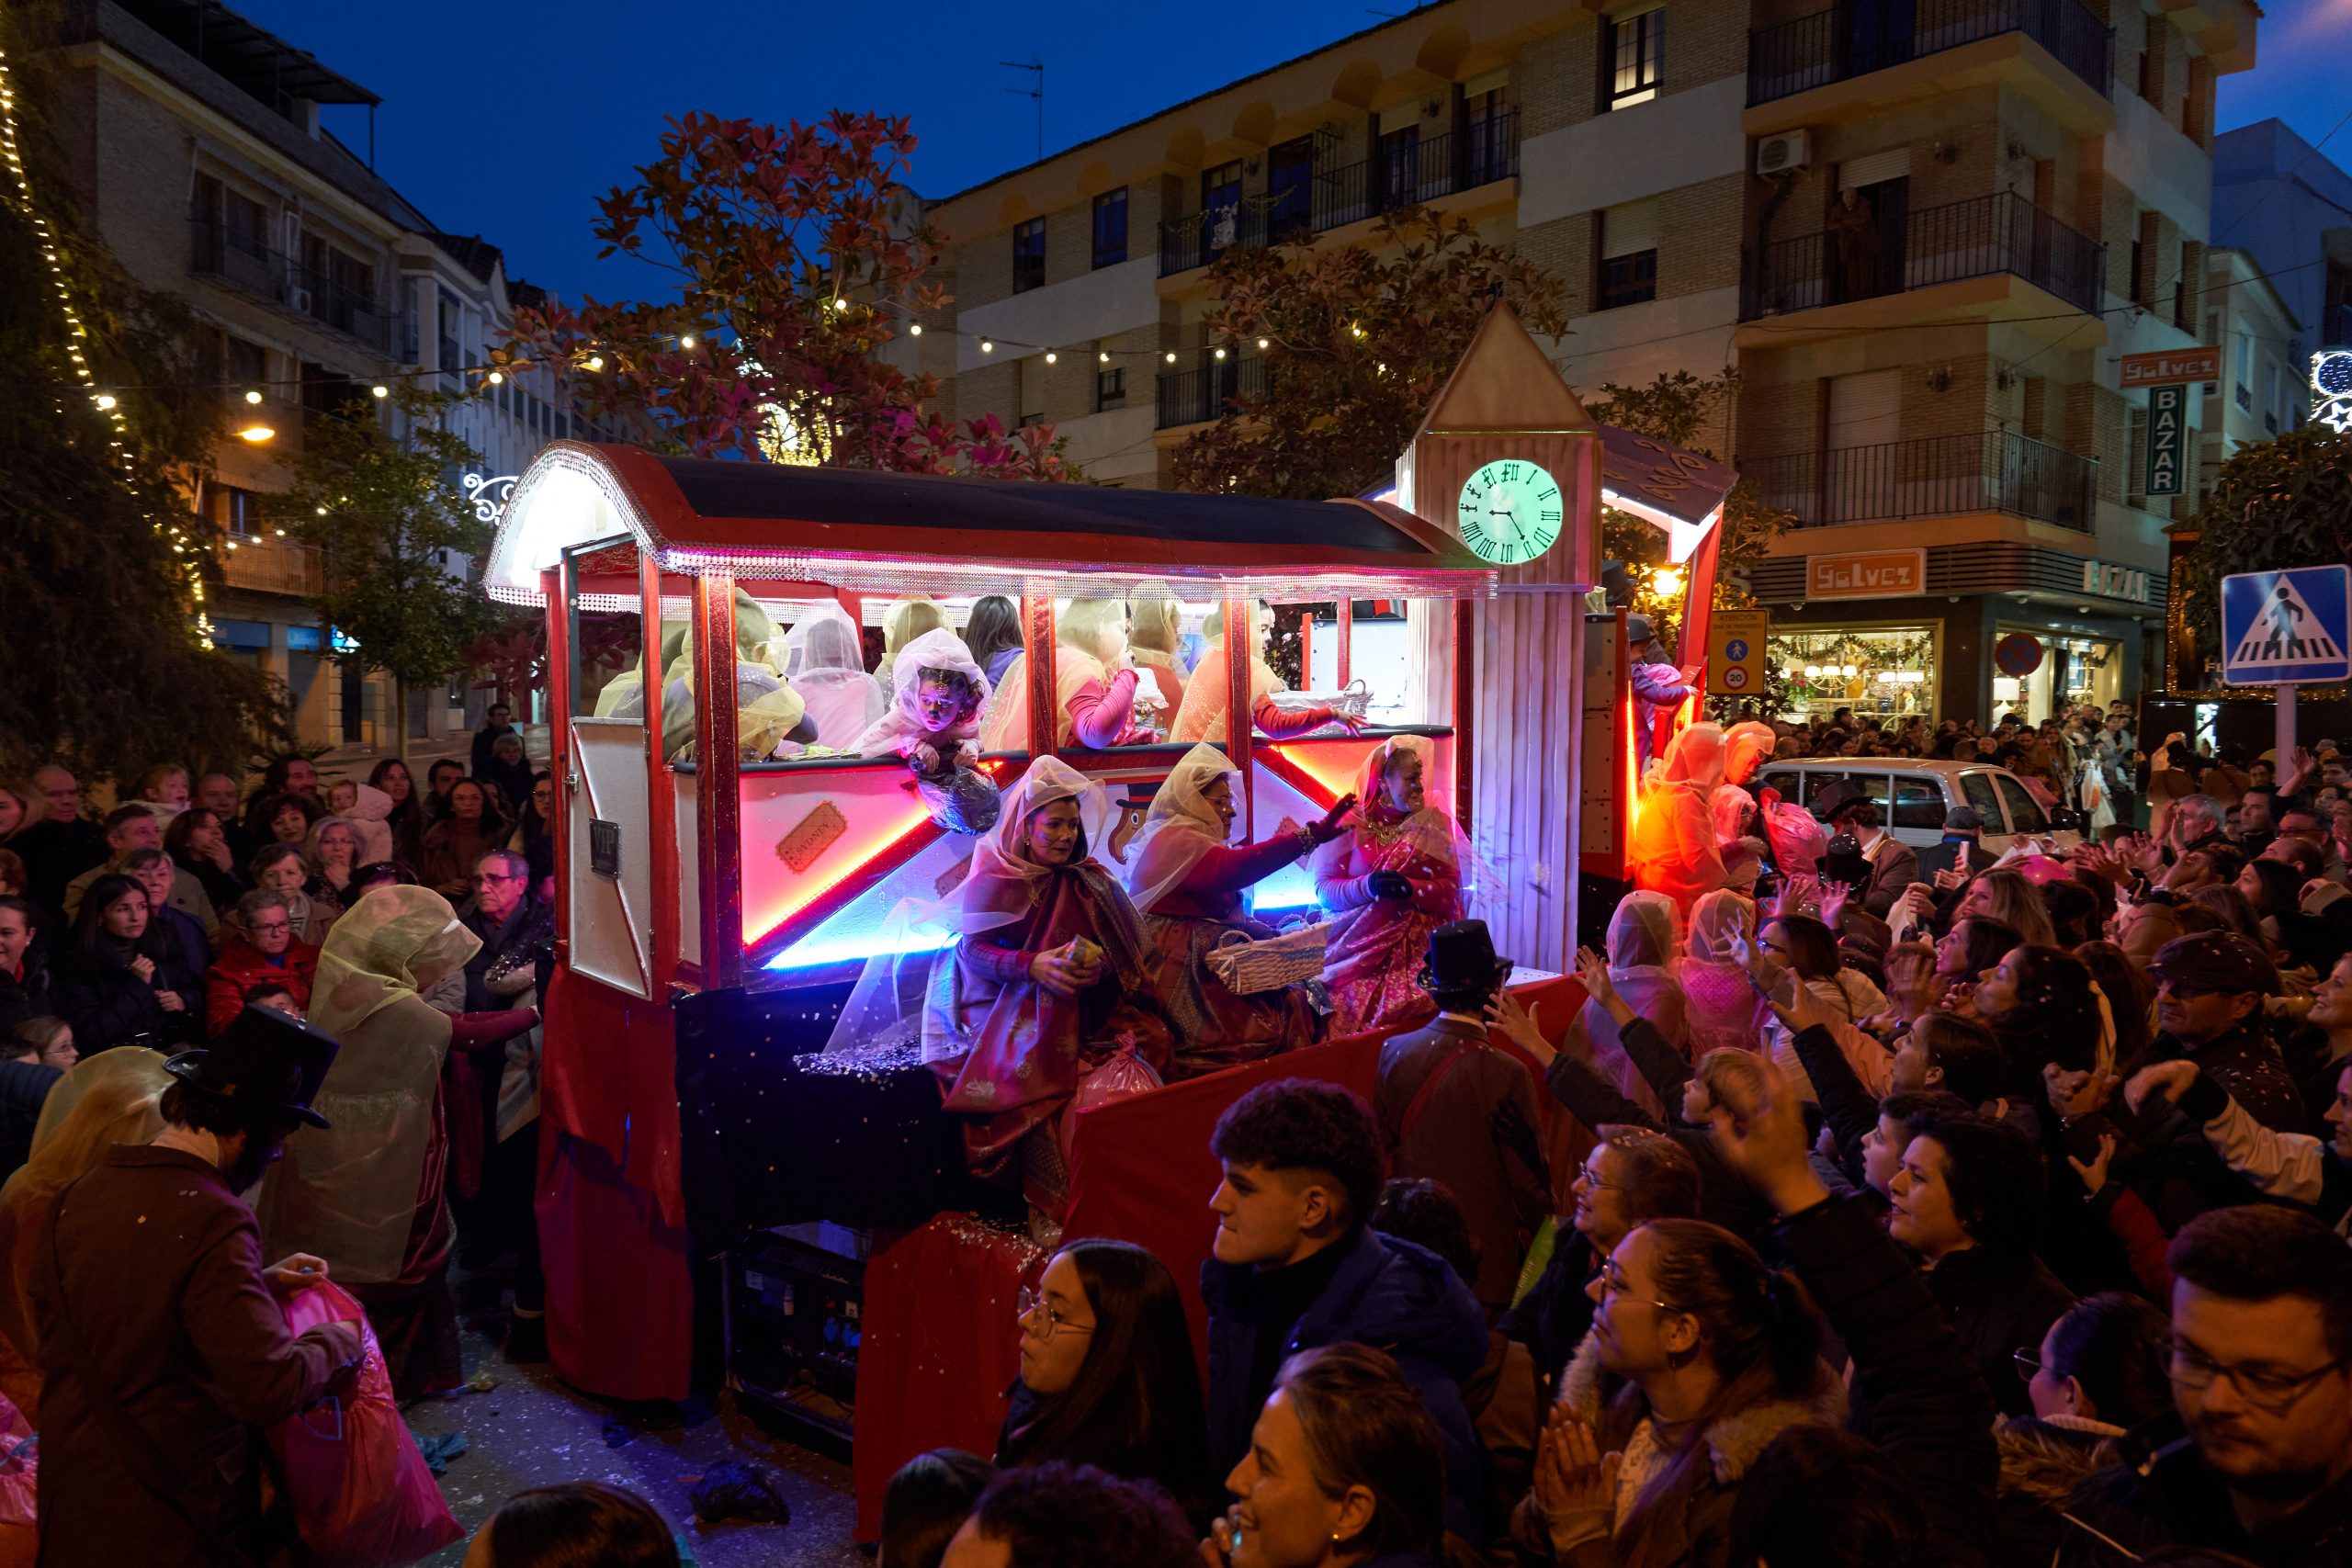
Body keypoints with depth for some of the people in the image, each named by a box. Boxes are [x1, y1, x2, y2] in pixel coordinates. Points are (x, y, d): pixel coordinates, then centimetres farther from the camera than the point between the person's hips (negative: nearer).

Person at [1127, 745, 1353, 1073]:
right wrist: (1311, 836, -37)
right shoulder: (1174, 840, -13)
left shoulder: (1193, 841, 19)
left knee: (1293, 1001, -4)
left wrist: (1274, 931, 2)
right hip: (1185, 973, -10)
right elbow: (1233, 869, -32)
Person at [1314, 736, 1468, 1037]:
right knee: (1350, 1007, -21)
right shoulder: (1350, 823, 3)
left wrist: (1409, 888, -17)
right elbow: (1323, 888, -1)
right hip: (1356, 945, 0)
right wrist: (1367, 886, -18)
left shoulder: (1434, 824, 7)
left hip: (1417, 948, 0)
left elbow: (1451, 891, 0)